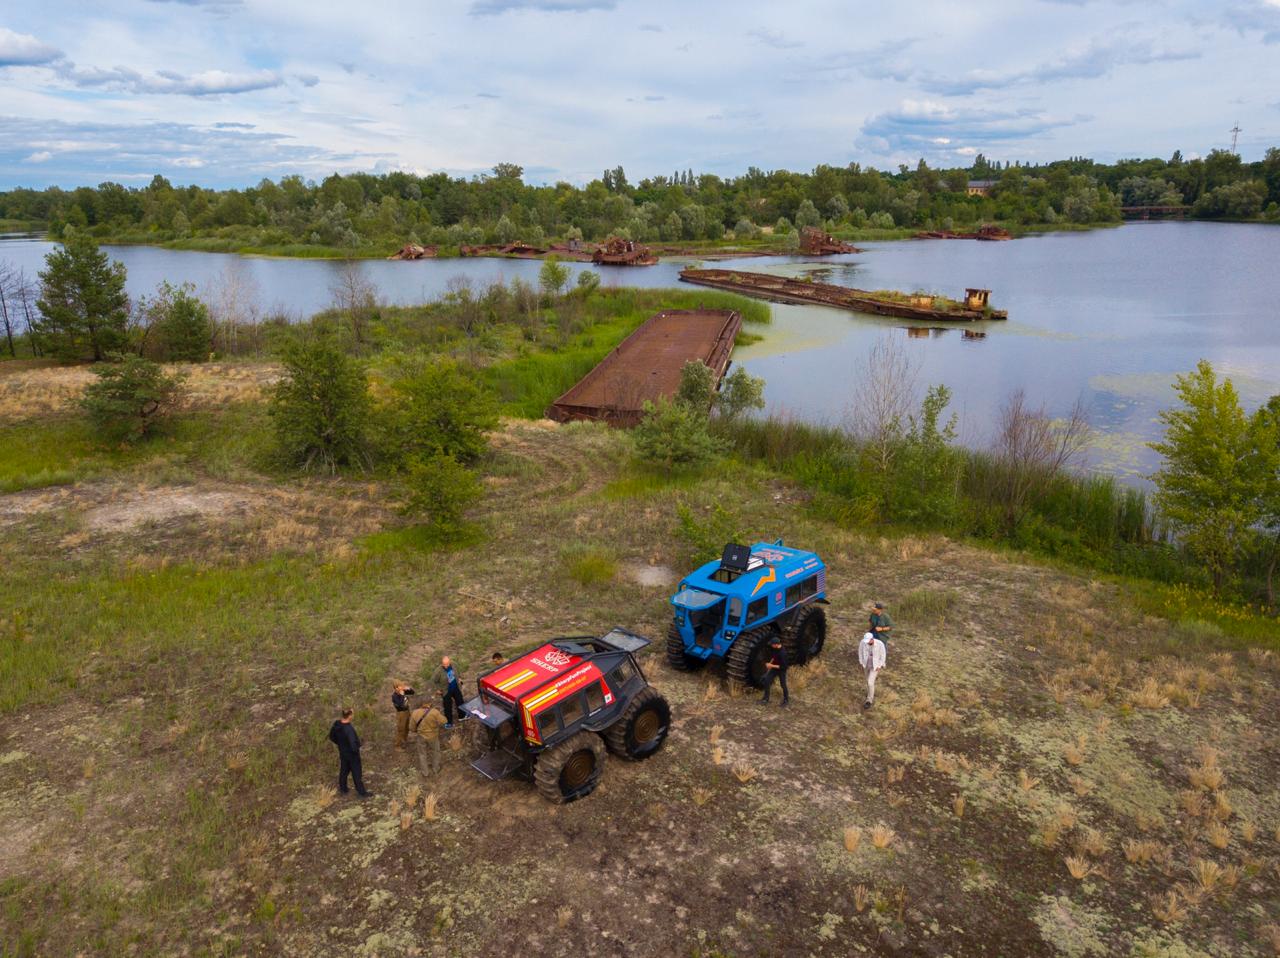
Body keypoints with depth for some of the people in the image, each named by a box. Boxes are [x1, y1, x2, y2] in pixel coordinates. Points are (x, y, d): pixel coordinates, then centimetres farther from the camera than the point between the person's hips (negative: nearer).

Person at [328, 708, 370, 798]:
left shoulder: (336, 724, -13)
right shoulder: (349, 729, -36)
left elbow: (332, 737, 4)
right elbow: (353, 745, -35)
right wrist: (356, 750, -13)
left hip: (342, 752, 7)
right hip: (352, 754, -7)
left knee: (343, 771, 25)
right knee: (357, 773, 10)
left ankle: (343, 789, 41)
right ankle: (361, 792, 25)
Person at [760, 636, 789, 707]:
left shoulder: (782, 653, -35)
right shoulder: (775, 649, -9)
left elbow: (782, 666, -31)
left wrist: (771, 665, -28)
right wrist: (770, 663, -2)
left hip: (781, 670, -8)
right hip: (774, 668, 8)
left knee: (783, 685, 10)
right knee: (767, 681, 5)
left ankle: (786, 700, 32)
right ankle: (766, 699, 18)